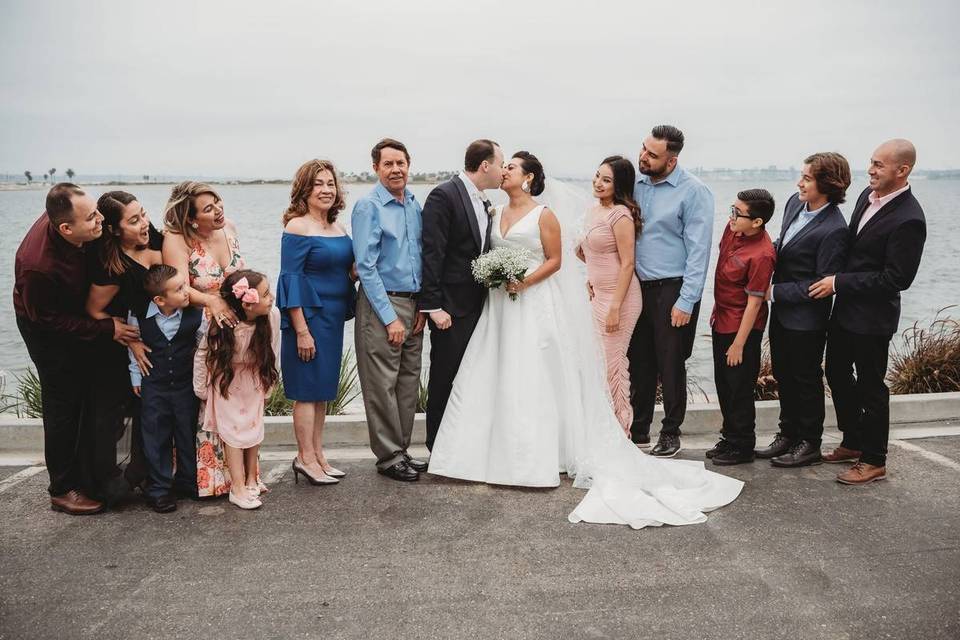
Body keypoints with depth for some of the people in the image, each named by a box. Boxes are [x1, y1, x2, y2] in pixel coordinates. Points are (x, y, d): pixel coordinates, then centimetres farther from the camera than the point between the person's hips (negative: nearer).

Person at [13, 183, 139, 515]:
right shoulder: (38, 265, -40)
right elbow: (48, 320, -26)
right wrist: (107, 328, -26)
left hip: (78, 315, 7)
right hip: (47, 329, -7)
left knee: (88, 391, 17)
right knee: (64, 403, -1)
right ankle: (63, 490, 13)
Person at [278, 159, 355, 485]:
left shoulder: (338, 228, 10)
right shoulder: (297, 227, -12)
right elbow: (291, 279, -15)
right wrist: (301, 330, -18)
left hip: (333, 318, 8)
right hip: (308, 317, -8)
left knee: (323, 388, 13)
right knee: (307, 389, 0)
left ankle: (317, 455, 23)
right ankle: (306, 457, 11)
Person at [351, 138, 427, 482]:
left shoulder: (415, 205, 10)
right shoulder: (368, 207, -9)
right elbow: (366, 267, -13)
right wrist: (390, 317, -15)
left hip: (413, 304, 7)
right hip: (381, 305, -7)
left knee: (409, 382, 12)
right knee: (383, 386, -1)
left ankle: (401, 450, 23)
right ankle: (388, 457, 10)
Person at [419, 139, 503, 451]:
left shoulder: (485, 202, 13)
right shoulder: (443, 196, -12)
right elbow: (431, 254, -17)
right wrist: (433, 306, -20)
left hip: (479, 305, 8)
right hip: (451, 307, -8)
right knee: (444, 379, 3)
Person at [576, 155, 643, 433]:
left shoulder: (621, 215, -16)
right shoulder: (594, 212, 10)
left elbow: (627, 263, -19)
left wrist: (615, 308, -21)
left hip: (619, 296, -9)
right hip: (599, 294, 9)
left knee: (612, 363, -1)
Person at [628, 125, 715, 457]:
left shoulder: (694, 191, -11)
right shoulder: (636, 183, 6)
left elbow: (698, 250, -13)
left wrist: (686, 302, -16)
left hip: (672, 290, -5)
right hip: (638, 286, 5)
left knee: (670, 365, 5)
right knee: (639, 362, 11)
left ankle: (671, 432, 21)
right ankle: (638, 429, 24)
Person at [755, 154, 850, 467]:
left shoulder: (833, 229, -25)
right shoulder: (795, 202, 0)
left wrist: (775, 292, -19)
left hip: (805, 319, -8)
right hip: (781, 311, 8)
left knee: (805, 380, 8)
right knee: (783, 375, 20)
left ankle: (809, 444, 26)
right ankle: (788, 435, 36)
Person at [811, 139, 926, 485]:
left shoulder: (908, 220, -23)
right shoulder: (868, 195, 3)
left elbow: (897, 278, -23)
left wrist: (839, 283, -20)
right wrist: (837, 281, 7)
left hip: (872, 317, -9)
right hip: (845, 308, 9)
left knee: (870, 387, 4)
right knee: (837, 374, 19)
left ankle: (873, 461, 21)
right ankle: (853, 443, 37)